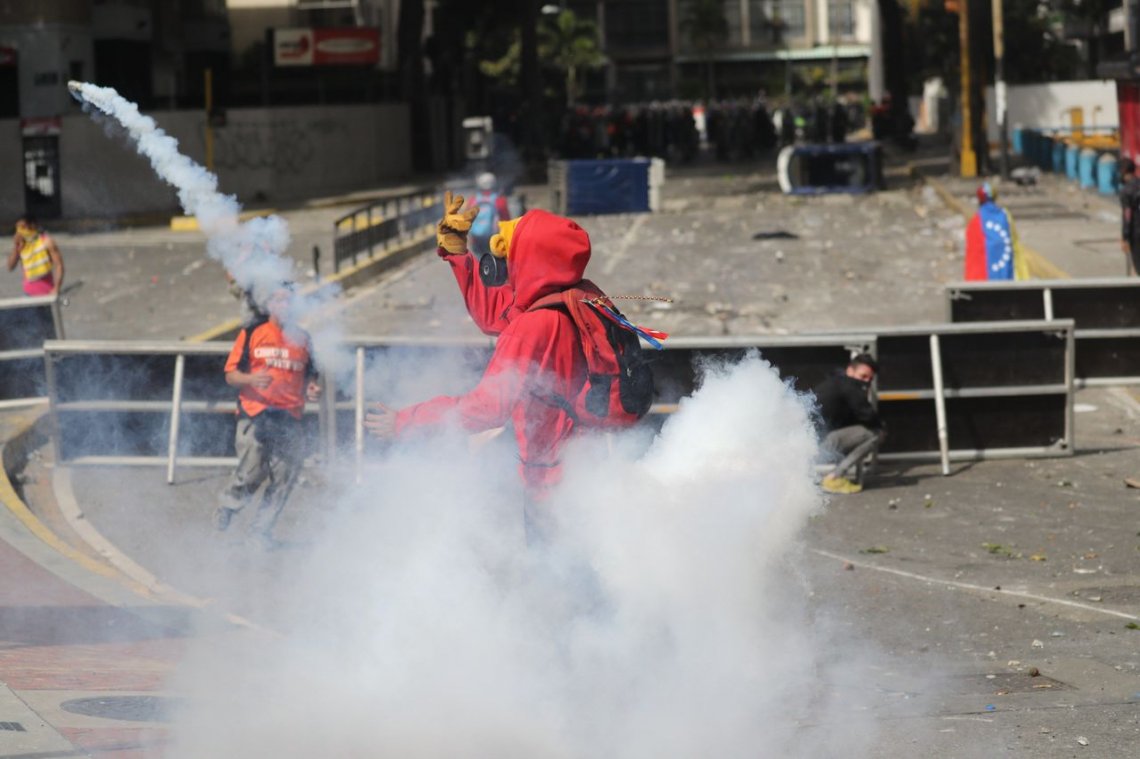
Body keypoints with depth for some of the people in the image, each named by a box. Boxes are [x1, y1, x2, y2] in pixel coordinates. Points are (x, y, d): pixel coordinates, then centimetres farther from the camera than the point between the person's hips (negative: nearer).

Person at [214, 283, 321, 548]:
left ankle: (261, 528, 10)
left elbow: (308, 375, 23)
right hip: (255, 414, -3)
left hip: (289, 417, 3)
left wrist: (311, 389, 0)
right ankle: (228, 505, 22)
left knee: (285, 475, -5)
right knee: (252, 472, -10)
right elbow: (231, 375, 2)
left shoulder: (301, 338, 15)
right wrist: (252, 379, -18)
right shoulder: (252, 333, 4)